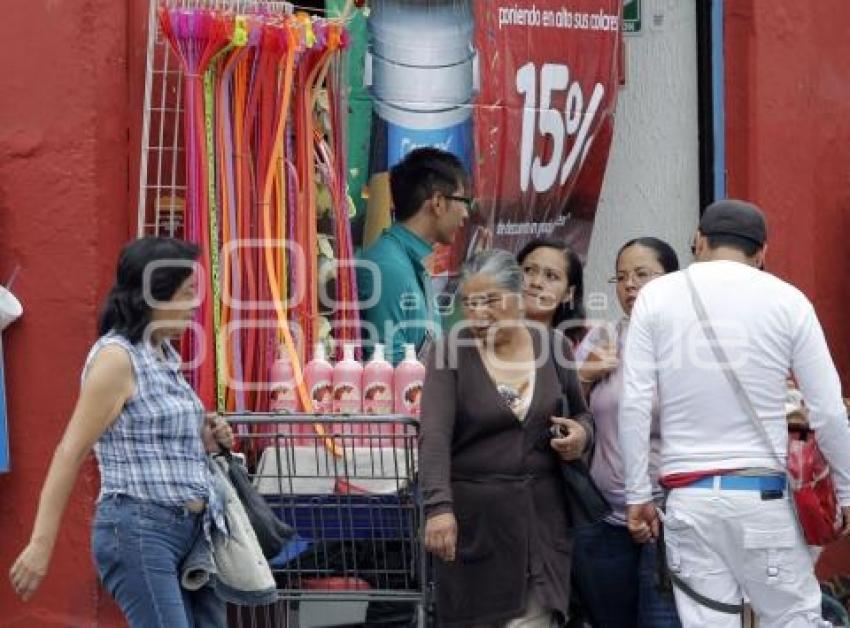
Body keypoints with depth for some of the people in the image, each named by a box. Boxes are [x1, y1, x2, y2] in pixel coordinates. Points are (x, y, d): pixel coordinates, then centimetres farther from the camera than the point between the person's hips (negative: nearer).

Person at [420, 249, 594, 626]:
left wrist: (582, 433, -5)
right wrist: (438, 506, -31)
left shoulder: (551, 347, 4)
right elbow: (434, 435, -17)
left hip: (539, 514, 2)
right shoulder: (450, 351, -6)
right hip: (473, 516, -2)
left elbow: (581, 415, 19)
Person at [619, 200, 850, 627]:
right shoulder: (787, 300, 1)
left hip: (688, 496, 1)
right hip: (764, 493, -1)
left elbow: (634, 405, -2)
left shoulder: (656, 296, 3)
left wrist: (638, 495, 5)